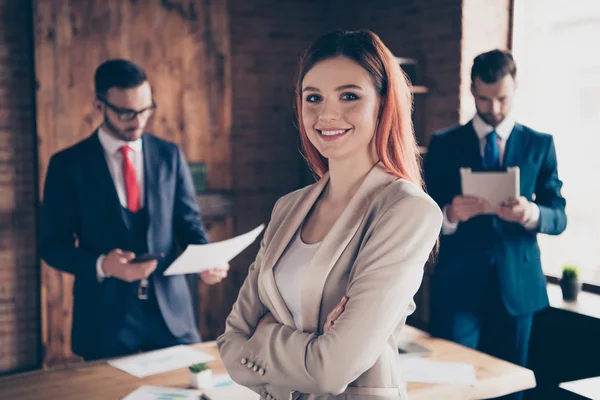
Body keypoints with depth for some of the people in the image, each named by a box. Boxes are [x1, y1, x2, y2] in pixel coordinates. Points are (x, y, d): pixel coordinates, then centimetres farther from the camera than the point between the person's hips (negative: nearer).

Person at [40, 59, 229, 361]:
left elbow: (188, 222, 7)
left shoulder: (169, 155, 5)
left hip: (170, 307, 2)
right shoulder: (68, 164, -2)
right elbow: (53, 245, -2)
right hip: (105, 313, -2)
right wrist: (102, 265, -20)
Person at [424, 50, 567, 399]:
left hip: (517, 285, 2)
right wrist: (450, 214, -22)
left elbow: (559, 218, 2)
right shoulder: (445, 144, 3)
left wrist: (532, 213, -20)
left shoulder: (540, 145, 6)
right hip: (459, 284, -1)